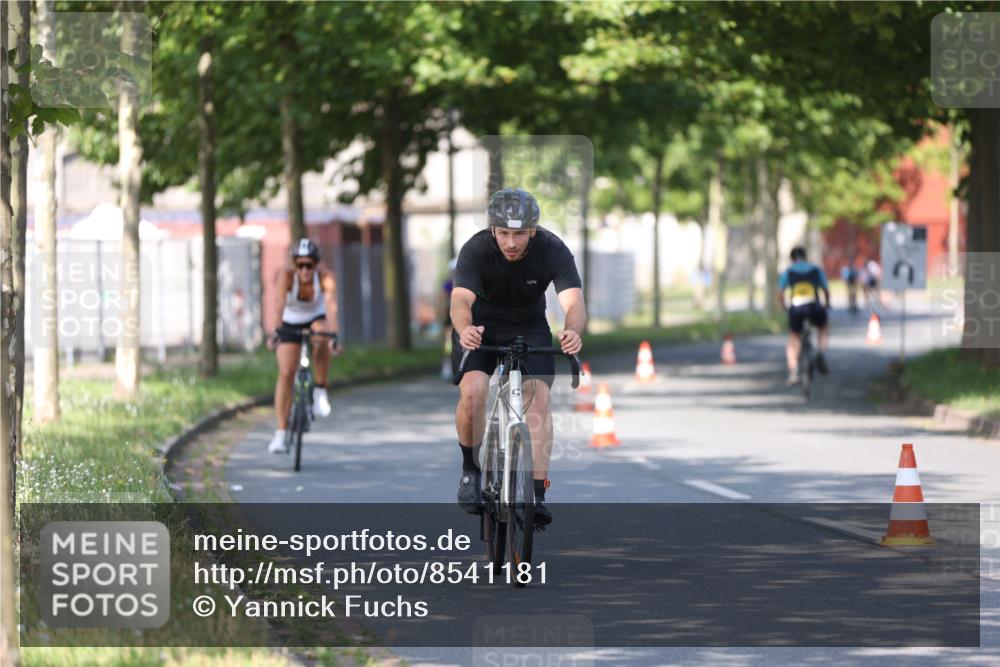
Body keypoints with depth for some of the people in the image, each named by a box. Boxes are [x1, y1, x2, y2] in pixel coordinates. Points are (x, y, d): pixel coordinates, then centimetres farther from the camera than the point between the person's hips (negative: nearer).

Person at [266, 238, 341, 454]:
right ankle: (280, 434, -11)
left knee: (321, 334, -36)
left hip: (316, 320, 0)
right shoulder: (287, 277, -27)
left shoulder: (326, 278, -26)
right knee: (286, 373, -14)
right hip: (291, 324, 0)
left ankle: (320, 391, -17)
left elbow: (331, 306, -39)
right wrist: (274, 333, -55)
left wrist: (333, 335, -54)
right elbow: (279, 304, -41)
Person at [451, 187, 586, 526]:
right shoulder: (476, 250, -29)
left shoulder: (553, 250, -26)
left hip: (529, 327, 1)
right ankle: (471, 470, 0)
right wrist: (464, 329, -66)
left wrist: (573, 331, -60)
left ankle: (536, 494, -15)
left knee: (538, 397, -17)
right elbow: (461, 300, -43)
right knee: (472, 392, -24)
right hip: (480, 327, -1)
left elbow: (574, 302, -37)